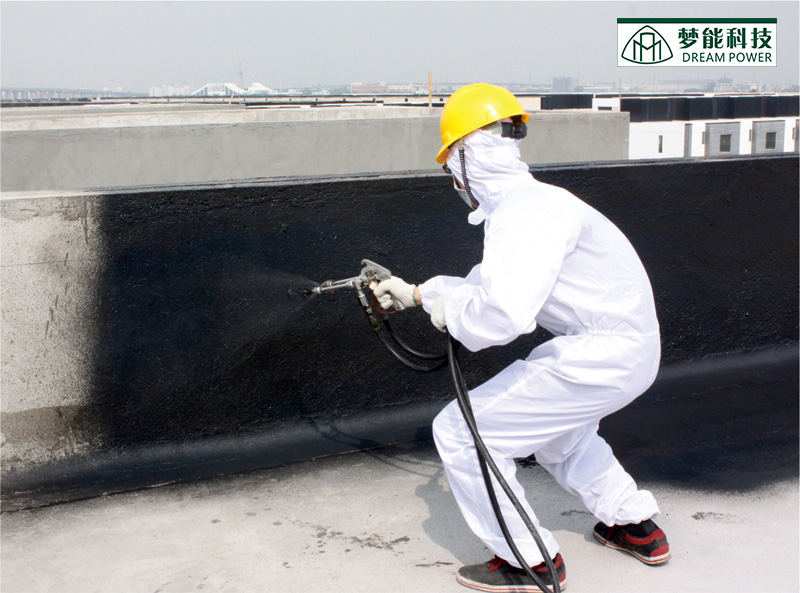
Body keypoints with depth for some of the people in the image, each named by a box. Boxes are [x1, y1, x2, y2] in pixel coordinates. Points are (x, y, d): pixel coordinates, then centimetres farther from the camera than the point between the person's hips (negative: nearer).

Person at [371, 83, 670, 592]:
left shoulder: (525, 207, -19)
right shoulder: (521, 203, 13)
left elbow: (500, 316, -31)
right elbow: (492, 283, 26)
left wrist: (450, 313, -11)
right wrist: (416, 293, 30)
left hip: (600, 356, -11)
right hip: (629, 349, 11)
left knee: (460, 431, -5)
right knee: (548, 418, 36)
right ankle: (635, 526, 41)